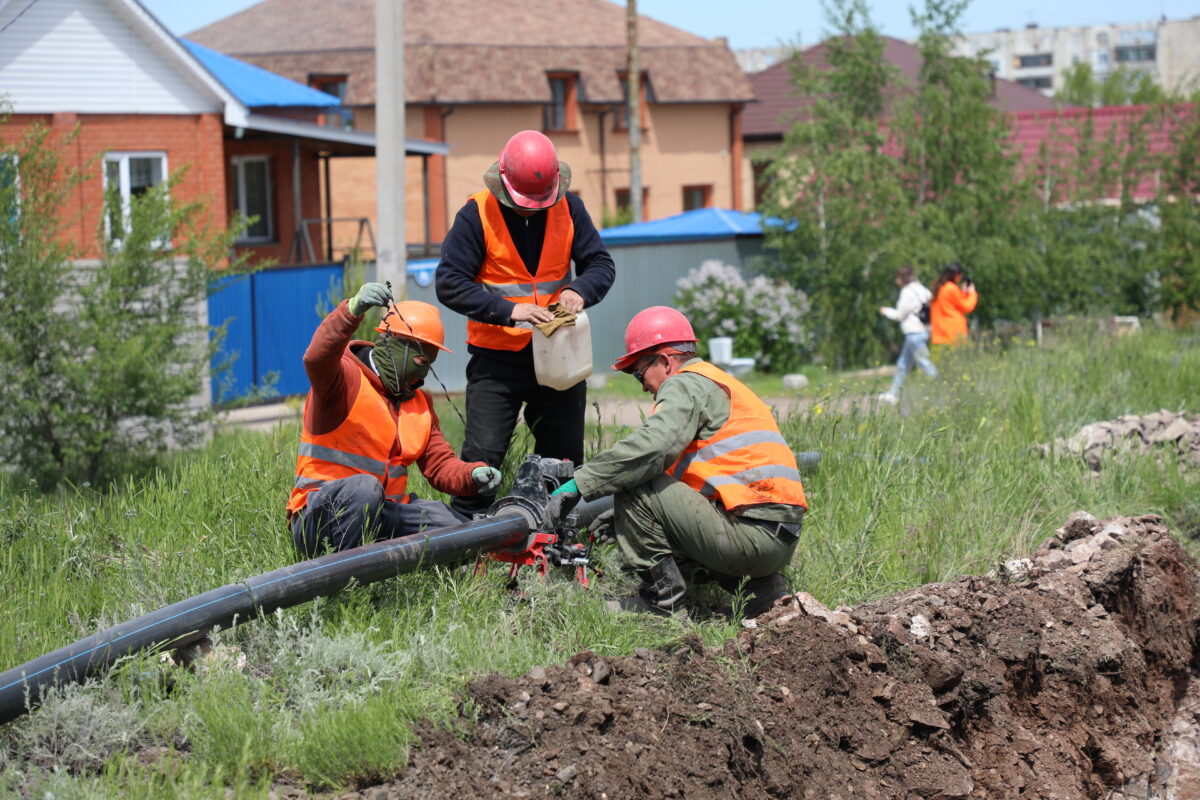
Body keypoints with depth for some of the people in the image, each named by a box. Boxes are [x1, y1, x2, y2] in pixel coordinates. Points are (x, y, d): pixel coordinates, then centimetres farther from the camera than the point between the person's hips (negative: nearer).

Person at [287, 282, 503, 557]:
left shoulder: (420, 404, 17)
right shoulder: (348, 378, -7)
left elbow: (440, 465, 14)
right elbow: (317, 359, -31)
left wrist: (473, 474, -10)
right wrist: (353, 310, -48)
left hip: (381, 514, 7)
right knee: (365, 487, -38)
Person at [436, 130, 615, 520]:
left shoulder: (569, 208, -1)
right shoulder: (477, 215, -11)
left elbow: (601, 264, 4)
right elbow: (449, 283, -13)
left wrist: (579, 290, -19)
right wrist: (508, 310, -24)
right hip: (496, 358, -4)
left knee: (565, 457, 10)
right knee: (483, 455, -10)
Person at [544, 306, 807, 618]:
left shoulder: (686, 384, -4)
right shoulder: (718, 384, 27)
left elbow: (649, 448, -21)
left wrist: (579, 484, -16)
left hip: (750, 535, -10)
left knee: (634, 489, -10)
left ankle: (663, 597, -4)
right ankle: (759, 585, 15)